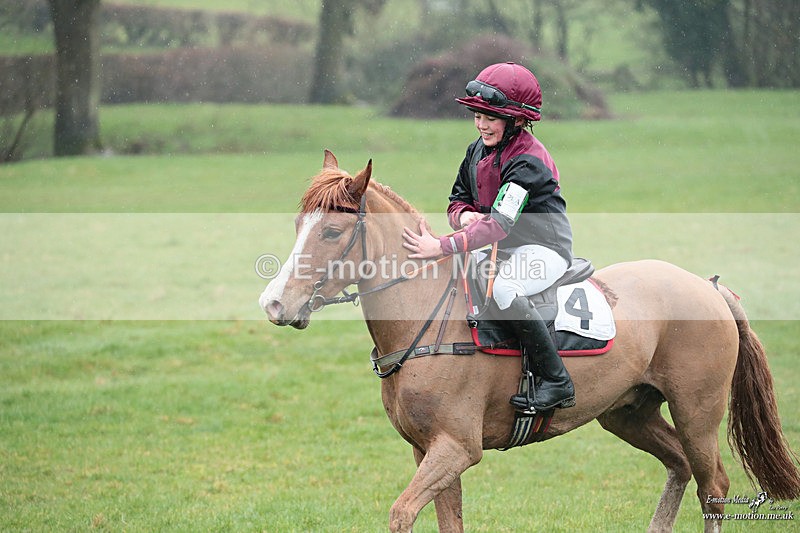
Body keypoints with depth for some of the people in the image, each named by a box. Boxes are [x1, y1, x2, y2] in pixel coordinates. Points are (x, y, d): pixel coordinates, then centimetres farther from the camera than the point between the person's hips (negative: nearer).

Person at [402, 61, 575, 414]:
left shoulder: (526, 163, -23)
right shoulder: (477, 151, 5)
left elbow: (499, 225, -31)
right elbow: (458, 199, 16)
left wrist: (442, 247, -39)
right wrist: (464, 215, -11)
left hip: (543, 250, -10)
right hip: (501, 250, 10)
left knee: (503, 287, -37)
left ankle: (557, 383, -31)